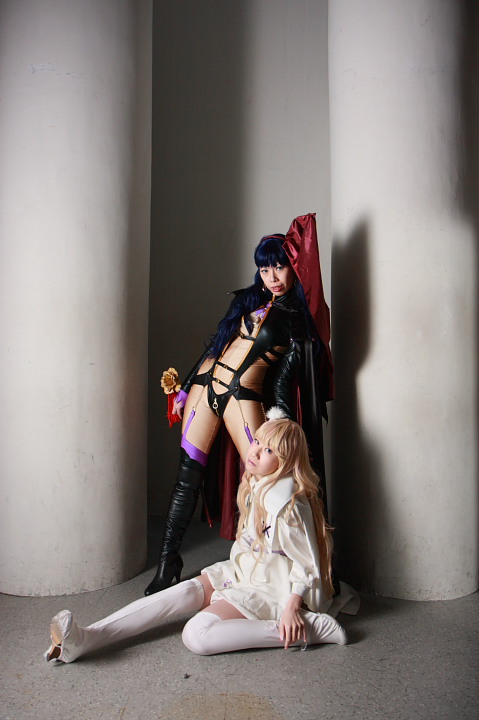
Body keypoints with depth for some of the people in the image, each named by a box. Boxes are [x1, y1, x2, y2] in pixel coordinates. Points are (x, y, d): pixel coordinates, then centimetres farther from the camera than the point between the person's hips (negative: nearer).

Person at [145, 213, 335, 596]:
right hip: (206, 381, 4)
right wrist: (186, 388, 17)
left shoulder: (302, 318, 1)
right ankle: (169, 560, 18)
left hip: (245, 396, -4)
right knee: (188, 475, 4)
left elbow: (285, 378, -2)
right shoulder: (250, 299, 14)